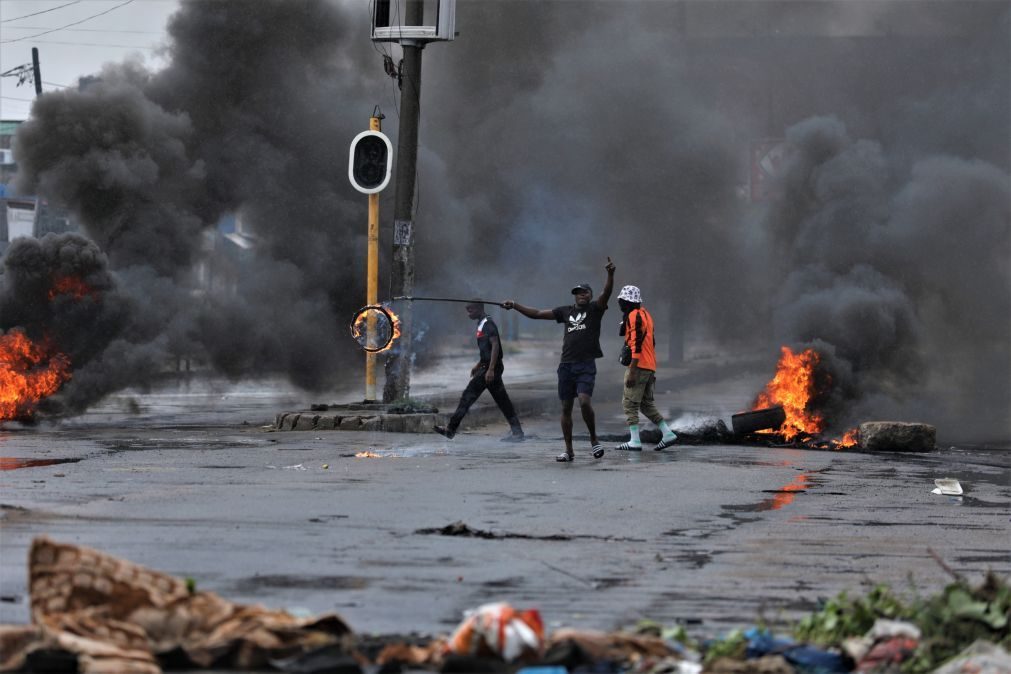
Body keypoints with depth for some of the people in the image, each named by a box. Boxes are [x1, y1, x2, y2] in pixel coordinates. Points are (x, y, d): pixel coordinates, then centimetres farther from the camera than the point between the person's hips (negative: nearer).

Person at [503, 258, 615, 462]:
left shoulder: (594, 309, 6)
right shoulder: (566, 311, 16)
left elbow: (606, 293, -13)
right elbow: (537, 314, 18)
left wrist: (610, 274, -30)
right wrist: (515, 306, 11)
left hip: (586, 365, -5)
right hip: (566, 365, 5)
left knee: (584, 401, -22)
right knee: (566, 407, 6)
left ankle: (594, 439, -3)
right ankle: (568, 450, 13)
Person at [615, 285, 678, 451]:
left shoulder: (634, 316, -12)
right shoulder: (645, 314, 19)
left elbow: (637, 345, -20)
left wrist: (632, 372, -22)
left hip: (639, 366, -10)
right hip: (650, 367, 10)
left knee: (629, 403, -5)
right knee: (647, 403, 16)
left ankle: (635, 441, -8)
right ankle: (668, 433, 11)